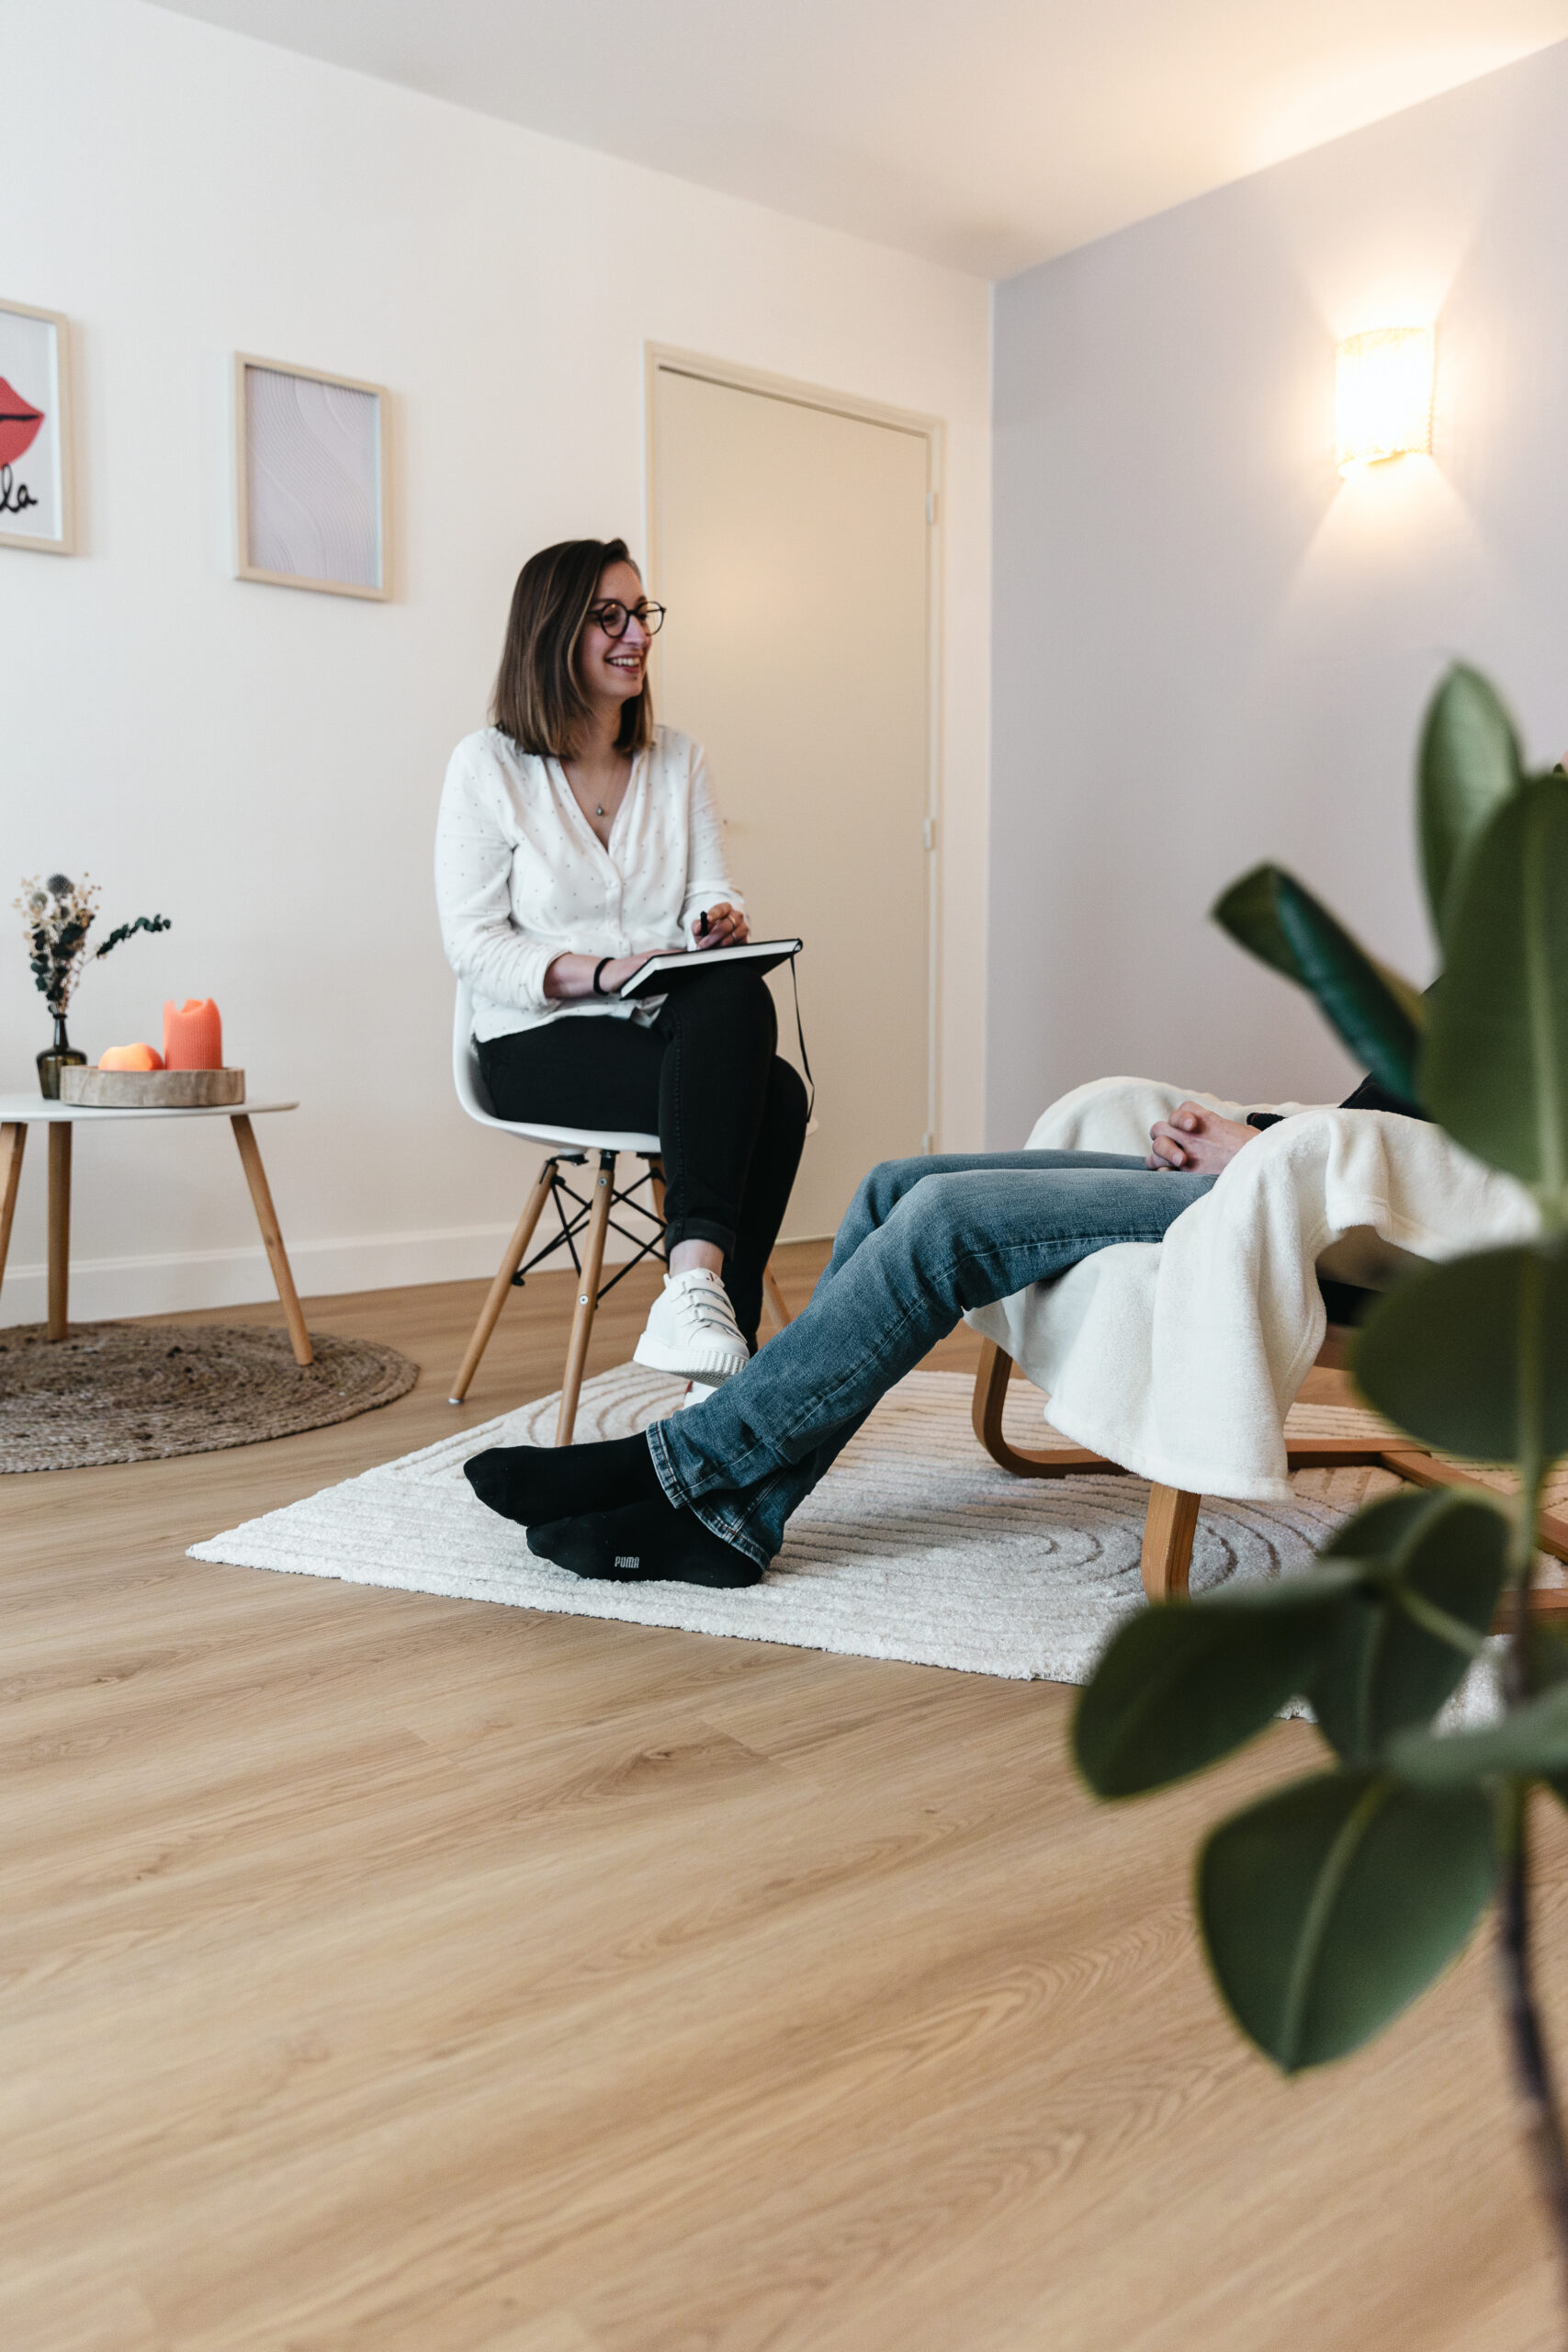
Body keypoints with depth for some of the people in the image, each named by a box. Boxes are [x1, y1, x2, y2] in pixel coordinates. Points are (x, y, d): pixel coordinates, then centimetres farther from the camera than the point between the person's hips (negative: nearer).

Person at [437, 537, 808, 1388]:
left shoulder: (679, 759, 17)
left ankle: (697, 1288, -39)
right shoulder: (489, 765, 2)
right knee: (770, 1093, -31)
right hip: (542, 1044, -4)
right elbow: (472, 943, -5)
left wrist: (721, 921, -17)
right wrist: (599, 972, -20)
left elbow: (711, 894, 9)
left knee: (741, 995, -35)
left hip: (674, 1028, 4)